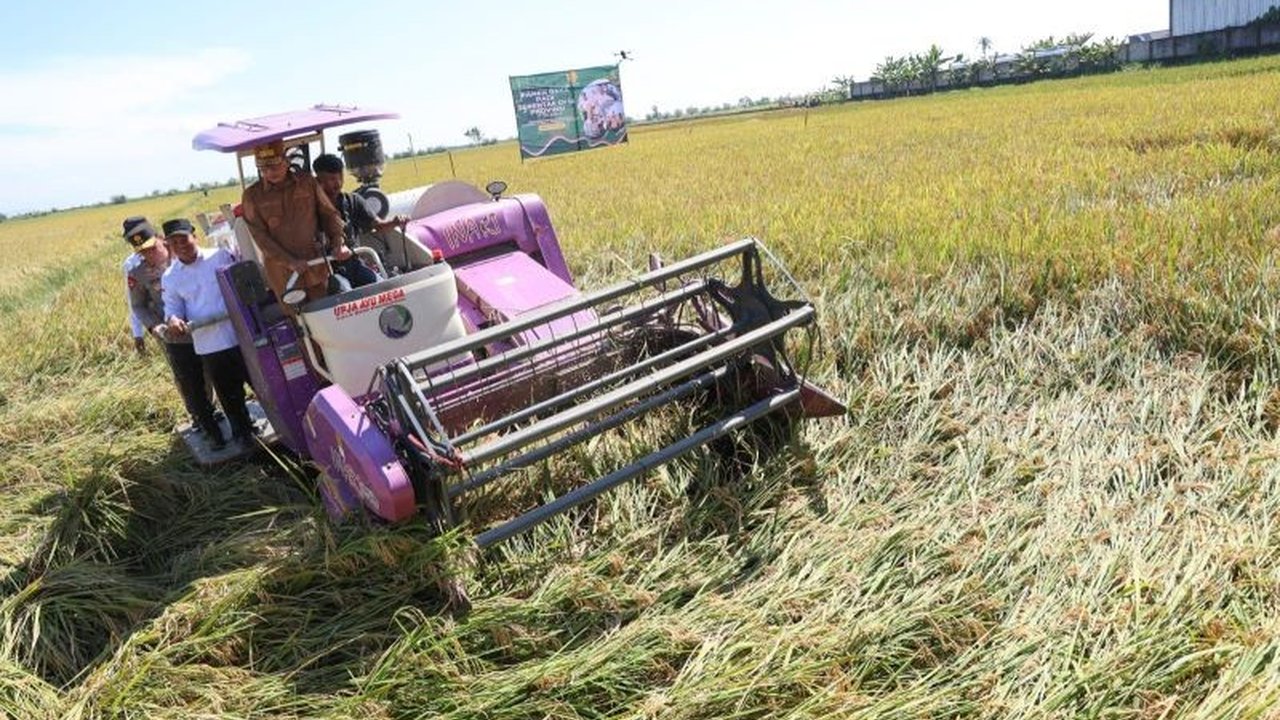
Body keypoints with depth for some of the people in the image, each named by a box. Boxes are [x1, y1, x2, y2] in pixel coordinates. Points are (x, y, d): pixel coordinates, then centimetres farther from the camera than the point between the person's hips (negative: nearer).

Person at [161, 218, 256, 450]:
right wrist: (173, 319, -13)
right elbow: (173, 307, 9)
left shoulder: (221, 256, 0)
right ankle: (242, 431, 28)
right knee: (228, 395, 11)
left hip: (241, 335, -2)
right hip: (208, 345, 2)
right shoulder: (170, 277, 7)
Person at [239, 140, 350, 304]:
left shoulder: (307, 182, 4)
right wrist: (289, 261, -19)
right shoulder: (252, 196, -1)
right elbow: (260, 237, -7)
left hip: (316, 267, 2)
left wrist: (338, 244, -8)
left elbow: (329, 214, 9)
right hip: (282, 271, -1)